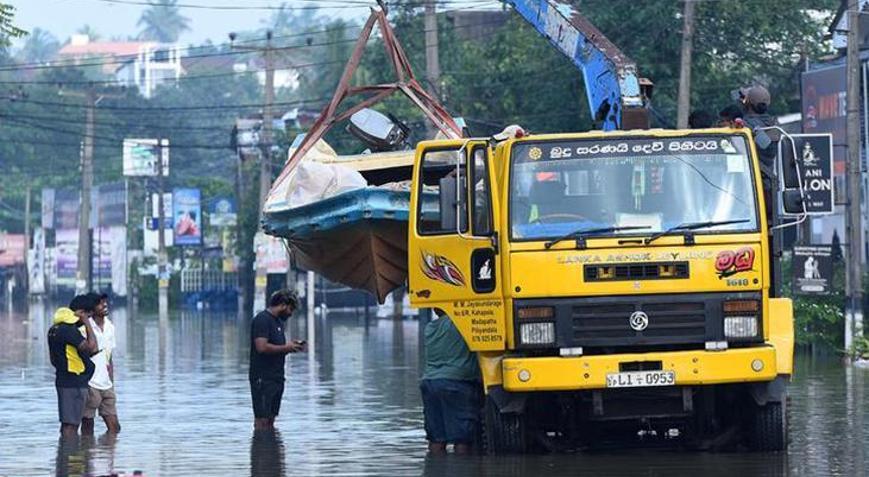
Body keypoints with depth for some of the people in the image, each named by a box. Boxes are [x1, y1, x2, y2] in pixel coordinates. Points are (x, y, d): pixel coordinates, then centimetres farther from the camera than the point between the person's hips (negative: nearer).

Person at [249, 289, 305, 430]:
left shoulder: (278, 321, 19)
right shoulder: (262, 319, -12)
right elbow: (262, 347, -23)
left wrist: (291, 346, 6)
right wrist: (285, 348, -14)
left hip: (276, 378, 10)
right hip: (263, 378, -10)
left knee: (271, 419, 9)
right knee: (262, 419, -10)